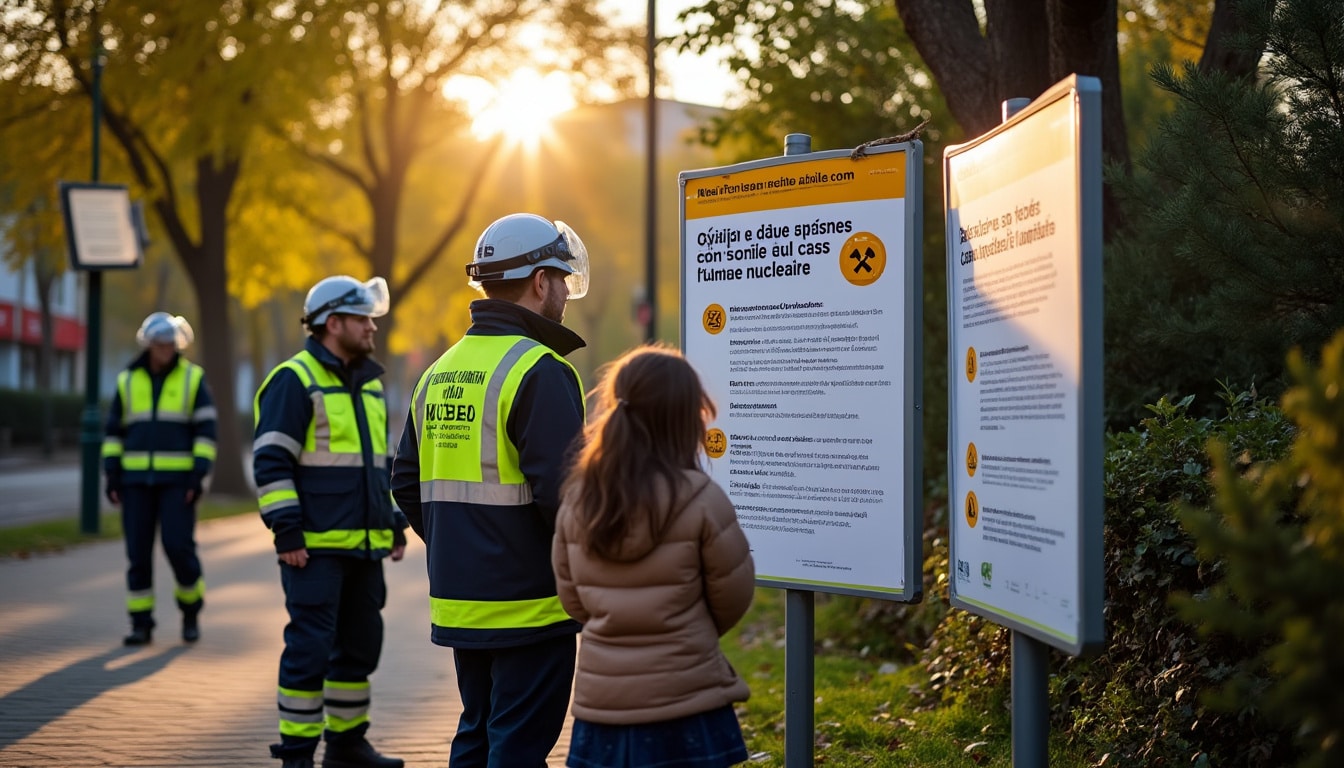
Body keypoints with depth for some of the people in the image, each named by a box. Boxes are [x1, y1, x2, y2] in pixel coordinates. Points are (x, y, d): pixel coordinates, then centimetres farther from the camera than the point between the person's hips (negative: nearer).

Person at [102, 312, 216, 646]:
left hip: (178, 479, -3)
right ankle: (141, 624, 9)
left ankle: (191, 608, 12)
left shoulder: (193, 379, 1)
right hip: (136, 479, 3)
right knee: (138, 551, 1)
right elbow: (114, 430, 12)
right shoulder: (127, 381, 9)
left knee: (178, 545, -11)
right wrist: (112, 475, 3)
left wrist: (199, 475, -11)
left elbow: (206, 430, -2)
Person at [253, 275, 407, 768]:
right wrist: (286, 531, -19)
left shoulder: (369, 383, 17)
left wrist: (394, 523, 18)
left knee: (361, 644, 14)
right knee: (310, 647, -6)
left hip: (364, 545, 8)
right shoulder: (295, 380, -9)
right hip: (315, 545, -8)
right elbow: (271, 463, -14)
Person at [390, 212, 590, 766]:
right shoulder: (540, 372, -15)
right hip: (527, 608, -8)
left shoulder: (440, 371, 10)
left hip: (458, 602, 8)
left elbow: (407, 483, 13)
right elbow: (560, 491, -22)